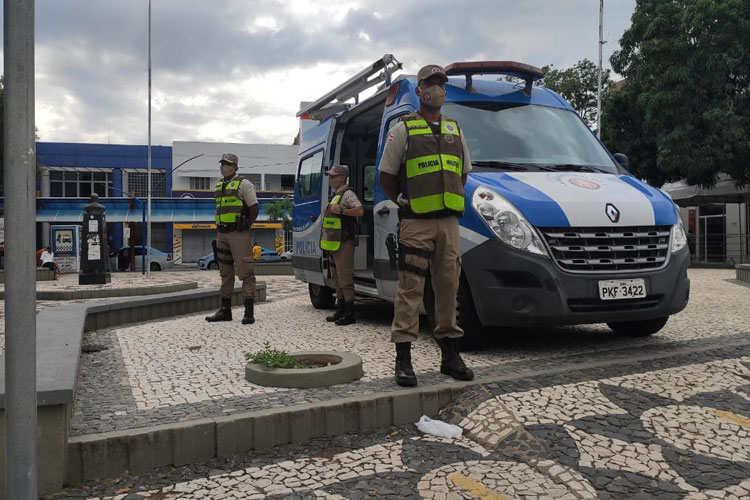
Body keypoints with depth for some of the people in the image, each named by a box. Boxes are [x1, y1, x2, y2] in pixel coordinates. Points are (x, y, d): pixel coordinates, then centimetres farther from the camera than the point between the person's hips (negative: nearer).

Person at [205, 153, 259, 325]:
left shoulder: (243, 184, -4)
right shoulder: (219, 185, 18)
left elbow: (254, 208, -6)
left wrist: (244, 227, -3)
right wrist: (220, 227, 14)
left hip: (238, 234, -8)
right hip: (222, 234, 8)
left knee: (245, 272, -8)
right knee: (225, 273, 11)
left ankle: (249, 312, -6)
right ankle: (225, 310, 18)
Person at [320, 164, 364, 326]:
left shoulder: (347, 194, -8)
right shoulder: (336, 195, 22)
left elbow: (360, 210, -23)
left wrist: (340, 211, -22)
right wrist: (328, 212, 16)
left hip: (343, 244, -10)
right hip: (333, 244, 11)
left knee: (345, 278, -10)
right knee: (337, 280, 14)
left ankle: (349, 314, -8)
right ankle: (340, 310, 22)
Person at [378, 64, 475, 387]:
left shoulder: (455, 129, 18)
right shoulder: (403, 129, 2)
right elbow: (386, 175, 5)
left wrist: (453, 202, 14)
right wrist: (403, 203, -1)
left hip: (449, 221, 5)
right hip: (415, 223, -5)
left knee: (448, 287, 8)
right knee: (410, 289, -6)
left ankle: (450, 354, 17)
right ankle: (403, 359, -1)